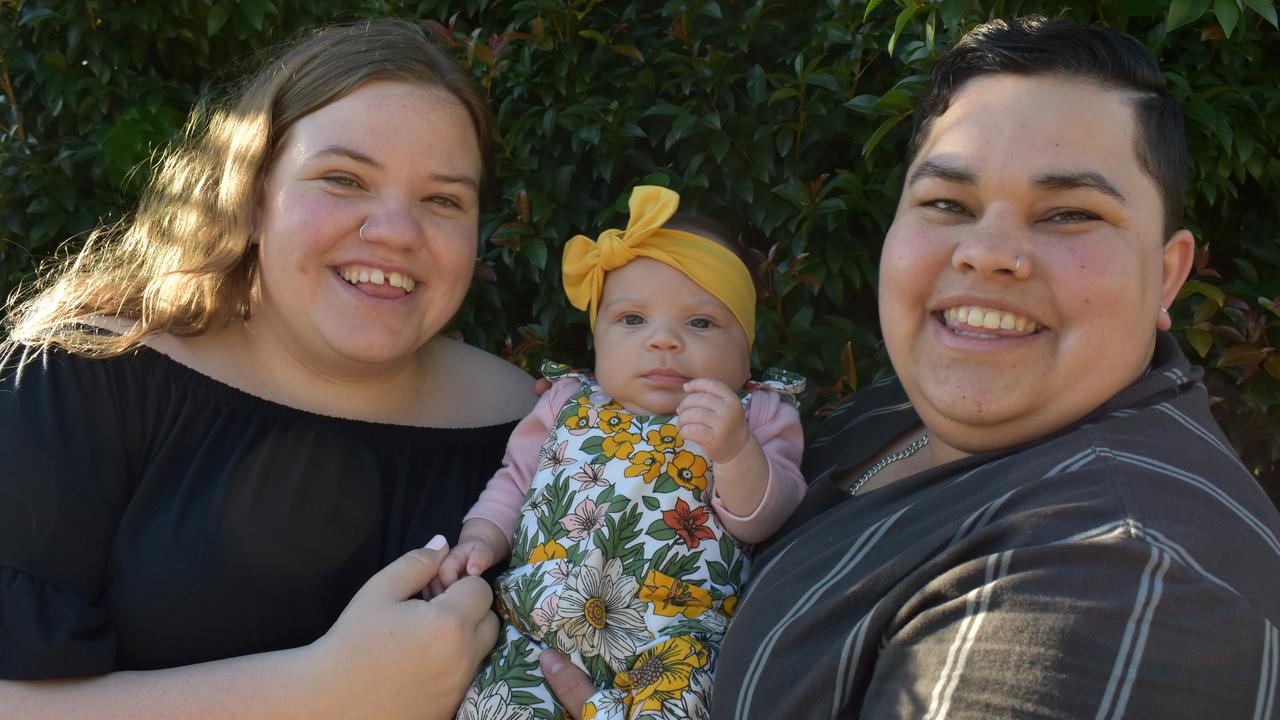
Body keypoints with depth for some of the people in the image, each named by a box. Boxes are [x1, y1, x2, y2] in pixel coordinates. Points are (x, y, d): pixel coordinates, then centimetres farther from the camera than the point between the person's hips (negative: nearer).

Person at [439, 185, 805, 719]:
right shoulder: (571, 404, 19)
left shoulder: (756, 416, 11)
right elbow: (515, 480, 25)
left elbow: (764, 520, -1)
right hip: (538, 620, 3)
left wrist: (736, 451, -19)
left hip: (675, 638, -2)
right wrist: (481, 537, 6)